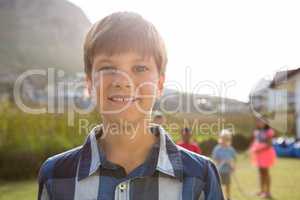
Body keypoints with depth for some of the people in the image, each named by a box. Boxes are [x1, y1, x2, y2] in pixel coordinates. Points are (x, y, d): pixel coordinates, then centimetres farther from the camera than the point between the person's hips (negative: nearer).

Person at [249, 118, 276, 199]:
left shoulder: (269, 131, -15)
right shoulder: (256, 131, 8)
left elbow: (269, 144, -19)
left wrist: (259, 149, -24)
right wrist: (252, 149, -2)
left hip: (265, 153, -7)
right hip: (258, 153, 7)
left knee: (265, 171, -2)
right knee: (261, 171, 14)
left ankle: (268, 192, 7)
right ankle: (262, 190, 25)